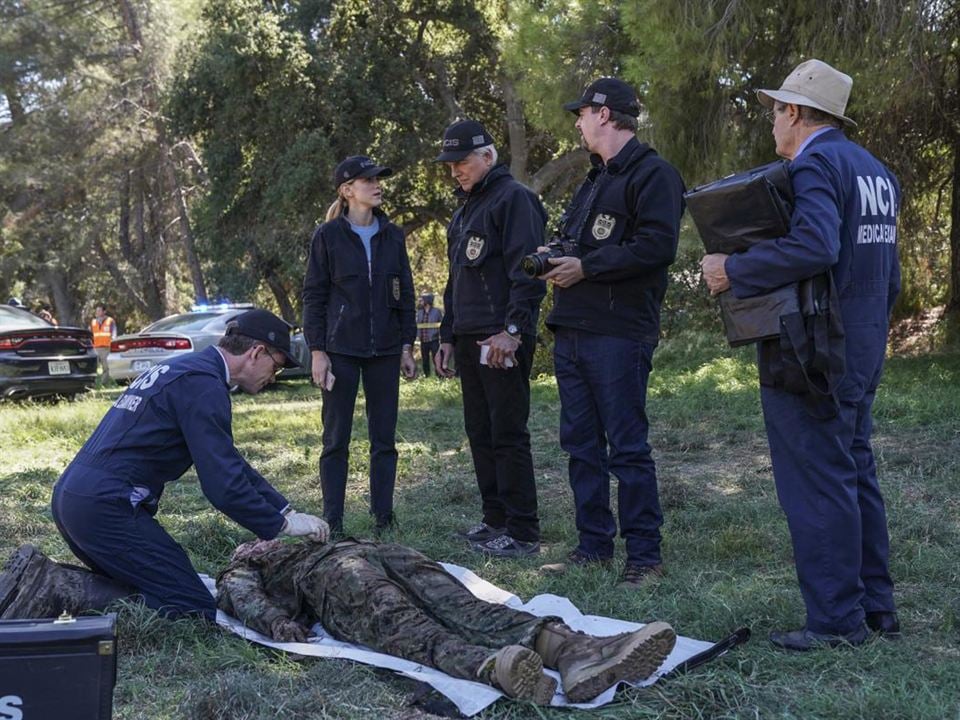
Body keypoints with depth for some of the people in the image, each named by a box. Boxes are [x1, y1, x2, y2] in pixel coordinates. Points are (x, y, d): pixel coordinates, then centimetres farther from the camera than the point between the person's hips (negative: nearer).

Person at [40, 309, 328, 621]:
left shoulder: (181, 368, 19)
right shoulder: (204, 384, -13)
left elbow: (230, 462, 25)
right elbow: (223, 484, -19)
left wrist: (285, 510, 20)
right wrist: (282, 525, -5)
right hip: (107, 507, -10)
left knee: (139, 589, 25)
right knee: (194, 610, -8)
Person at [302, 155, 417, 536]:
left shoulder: (392, 235, 8)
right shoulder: (328, 236, -2)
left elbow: (405, 293, 12)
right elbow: (313, 296, -2)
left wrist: (407, 346, 7)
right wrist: (317, 351, -8)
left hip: (385, 350, 4)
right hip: (340, 350, -3)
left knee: (384, 438, 6)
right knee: (336, 439, 2)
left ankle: (383, 516, 14)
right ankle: (333, 522, 7)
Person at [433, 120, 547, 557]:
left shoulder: (513, 198, -7)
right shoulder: (464, 210, 23)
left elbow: (528, 271, -16)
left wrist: (513, 329, -22)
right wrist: (447, 336, 23)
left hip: (503, 341, -9)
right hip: (469, 341, 9)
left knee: (508, 435, -8)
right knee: (480, 433, 12)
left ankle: (523, 533, -3)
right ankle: (496, 520, 20)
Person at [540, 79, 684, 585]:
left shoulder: (653, 174, -7)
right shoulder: (593, 180, 22)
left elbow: (657, 246, -19)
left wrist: (586, 266, -15)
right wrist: (555, 257, 4)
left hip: (619, 333, -9)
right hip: (572, 330, 9)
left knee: (628, 447, -5)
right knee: (581, 444, 11)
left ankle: (644, 553, 3)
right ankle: (594, 543, 21)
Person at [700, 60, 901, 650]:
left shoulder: (814, 163, -14)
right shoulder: (874, 169, 16)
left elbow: (814, 246, -30)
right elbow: (888, 274, 19)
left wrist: (734, 271, -22)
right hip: (864, 351, 10)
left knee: (818, 482, -4)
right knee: (857, 473, 16)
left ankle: (836, 619, 2)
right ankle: (877, 605, 24)